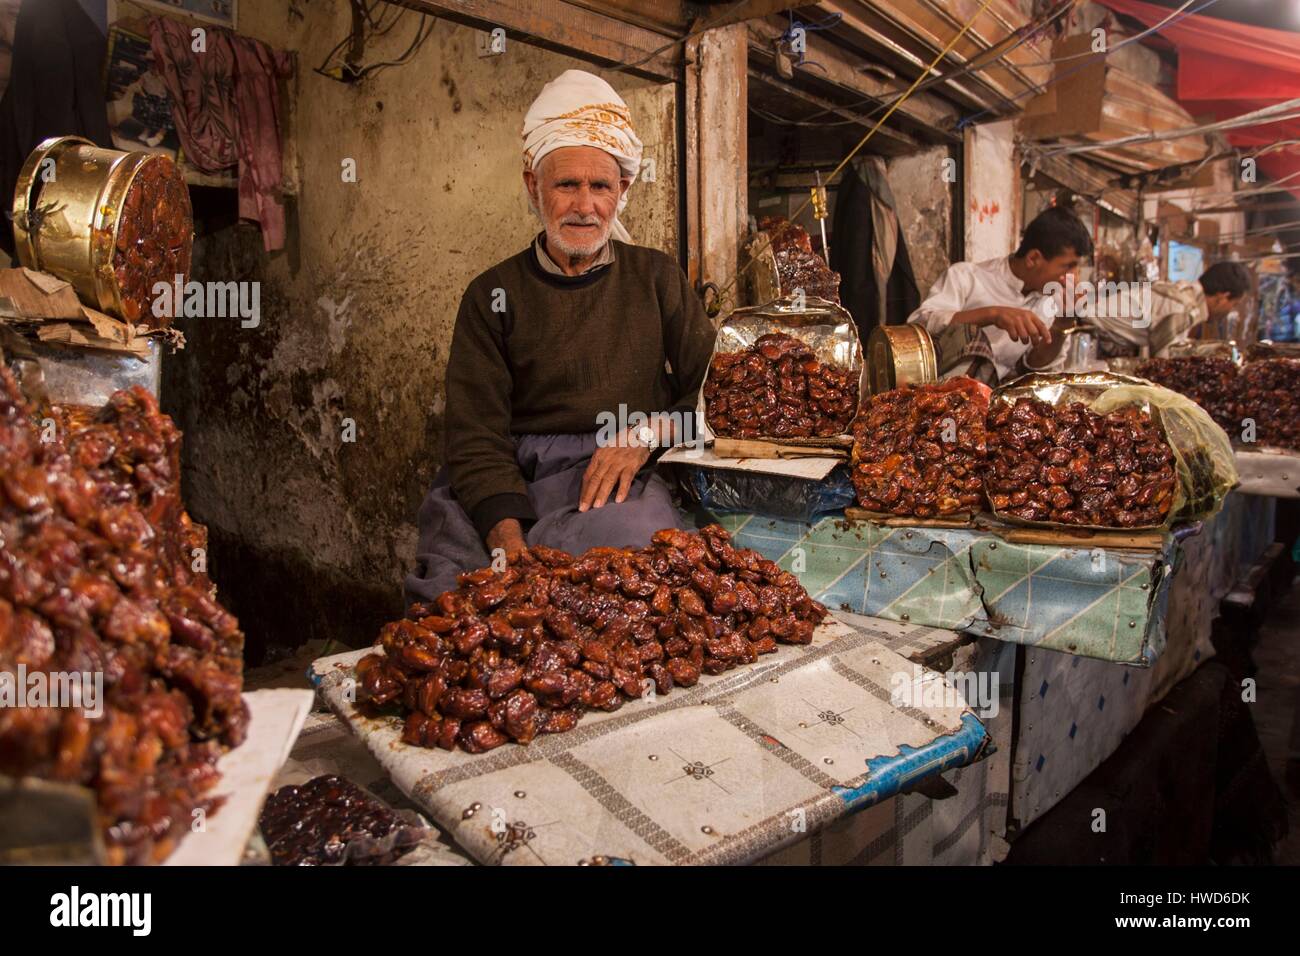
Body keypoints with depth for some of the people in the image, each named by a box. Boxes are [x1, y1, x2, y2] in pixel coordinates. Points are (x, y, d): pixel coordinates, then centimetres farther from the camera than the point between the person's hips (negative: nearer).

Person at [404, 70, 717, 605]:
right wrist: (510, 545, -20)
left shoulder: (655, 278, 15)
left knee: (636, 538, -35)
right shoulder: (494, 295, 9)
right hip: (510, 485, 0)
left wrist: (648, 433, -11)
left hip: (620, 481, 1)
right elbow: (477, 439, -3)